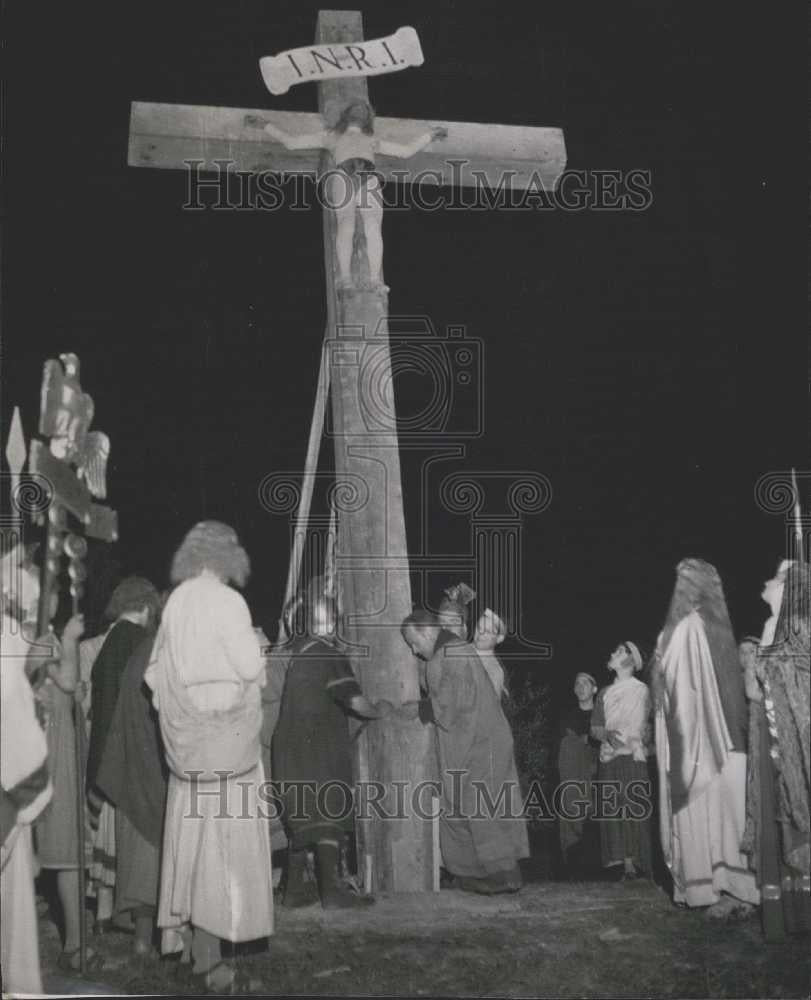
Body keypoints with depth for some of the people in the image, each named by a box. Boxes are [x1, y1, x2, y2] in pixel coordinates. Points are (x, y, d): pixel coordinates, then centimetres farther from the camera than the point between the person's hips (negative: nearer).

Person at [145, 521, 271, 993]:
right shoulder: (227, 601, -12)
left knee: (195, 840, 13)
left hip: (187, 740, 6)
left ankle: (191, 937, 21)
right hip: (226, 737, -6)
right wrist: (255, 645, 6)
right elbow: (250, 667, -14)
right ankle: (209, 958, 1)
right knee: (222, 841, -1)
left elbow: (158, 673, 10)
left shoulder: (176, 603, 6)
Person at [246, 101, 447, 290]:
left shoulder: (372, 141, 47)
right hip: (343, 177, -1)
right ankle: (344, 277, -29)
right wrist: (265, 125, 42)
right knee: (346, 225, -20)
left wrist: (430, 134, 53)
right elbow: (290, 142, 42)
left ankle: (376, 278, -28)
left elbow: (407, 150, 52)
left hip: (370, 179, 1)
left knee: (372, 228, -18)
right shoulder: (330, 136, 41)